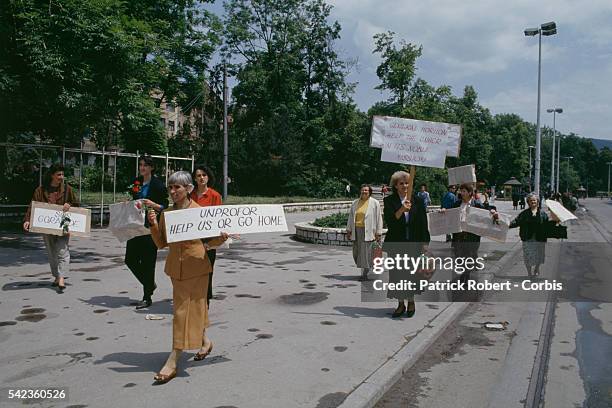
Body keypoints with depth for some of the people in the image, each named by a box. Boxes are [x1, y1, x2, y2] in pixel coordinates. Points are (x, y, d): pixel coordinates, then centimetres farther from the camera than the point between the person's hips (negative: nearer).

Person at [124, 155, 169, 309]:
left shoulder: (158, 185, -6)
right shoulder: (136, 182, 12)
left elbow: (165, 207, -6)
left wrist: (153, 204, -23)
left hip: (151, 226, -6)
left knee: (147, 261, -2)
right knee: (130, 259, 5)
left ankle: (147, 297, 10)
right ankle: (149, 284, 28)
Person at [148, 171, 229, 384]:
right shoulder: (166, 213, 4)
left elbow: (211, 239, -1)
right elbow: (161, 243, 6)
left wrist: (220, 238, -23)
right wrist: (153, 225, -9)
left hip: (196, 267, -5)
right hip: (176, 268, 6)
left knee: (185, 311, -2)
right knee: (193, 307, 20)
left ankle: (172, 362, 2)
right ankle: (204, 341, 43)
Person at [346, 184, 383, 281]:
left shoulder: (375, 203, -1)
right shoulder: (355, 203, 13)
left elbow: (378, 219, -2)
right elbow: (351, 217, 17)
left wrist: (378, 233, -6)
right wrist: (349, 230, 12)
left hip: (368, 231, -5)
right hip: (356, 231, 5)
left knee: (366, 252, -5)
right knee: (357, 252, 7)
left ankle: (365, 274, 3)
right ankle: (364, 269, 26)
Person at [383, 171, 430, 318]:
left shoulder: (418, 200, 5)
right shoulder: (389, 201, 1)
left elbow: (423, 223, 6)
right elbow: (389, 221, -12)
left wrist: (425, 242, 2)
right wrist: (402, 210, -25)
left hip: (413, 244, 0)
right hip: (395, 244, 0)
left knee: (410, 272, 1)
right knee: (396, 273, 5)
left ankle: (411, 303, 20)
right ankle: (401, 304, 19)